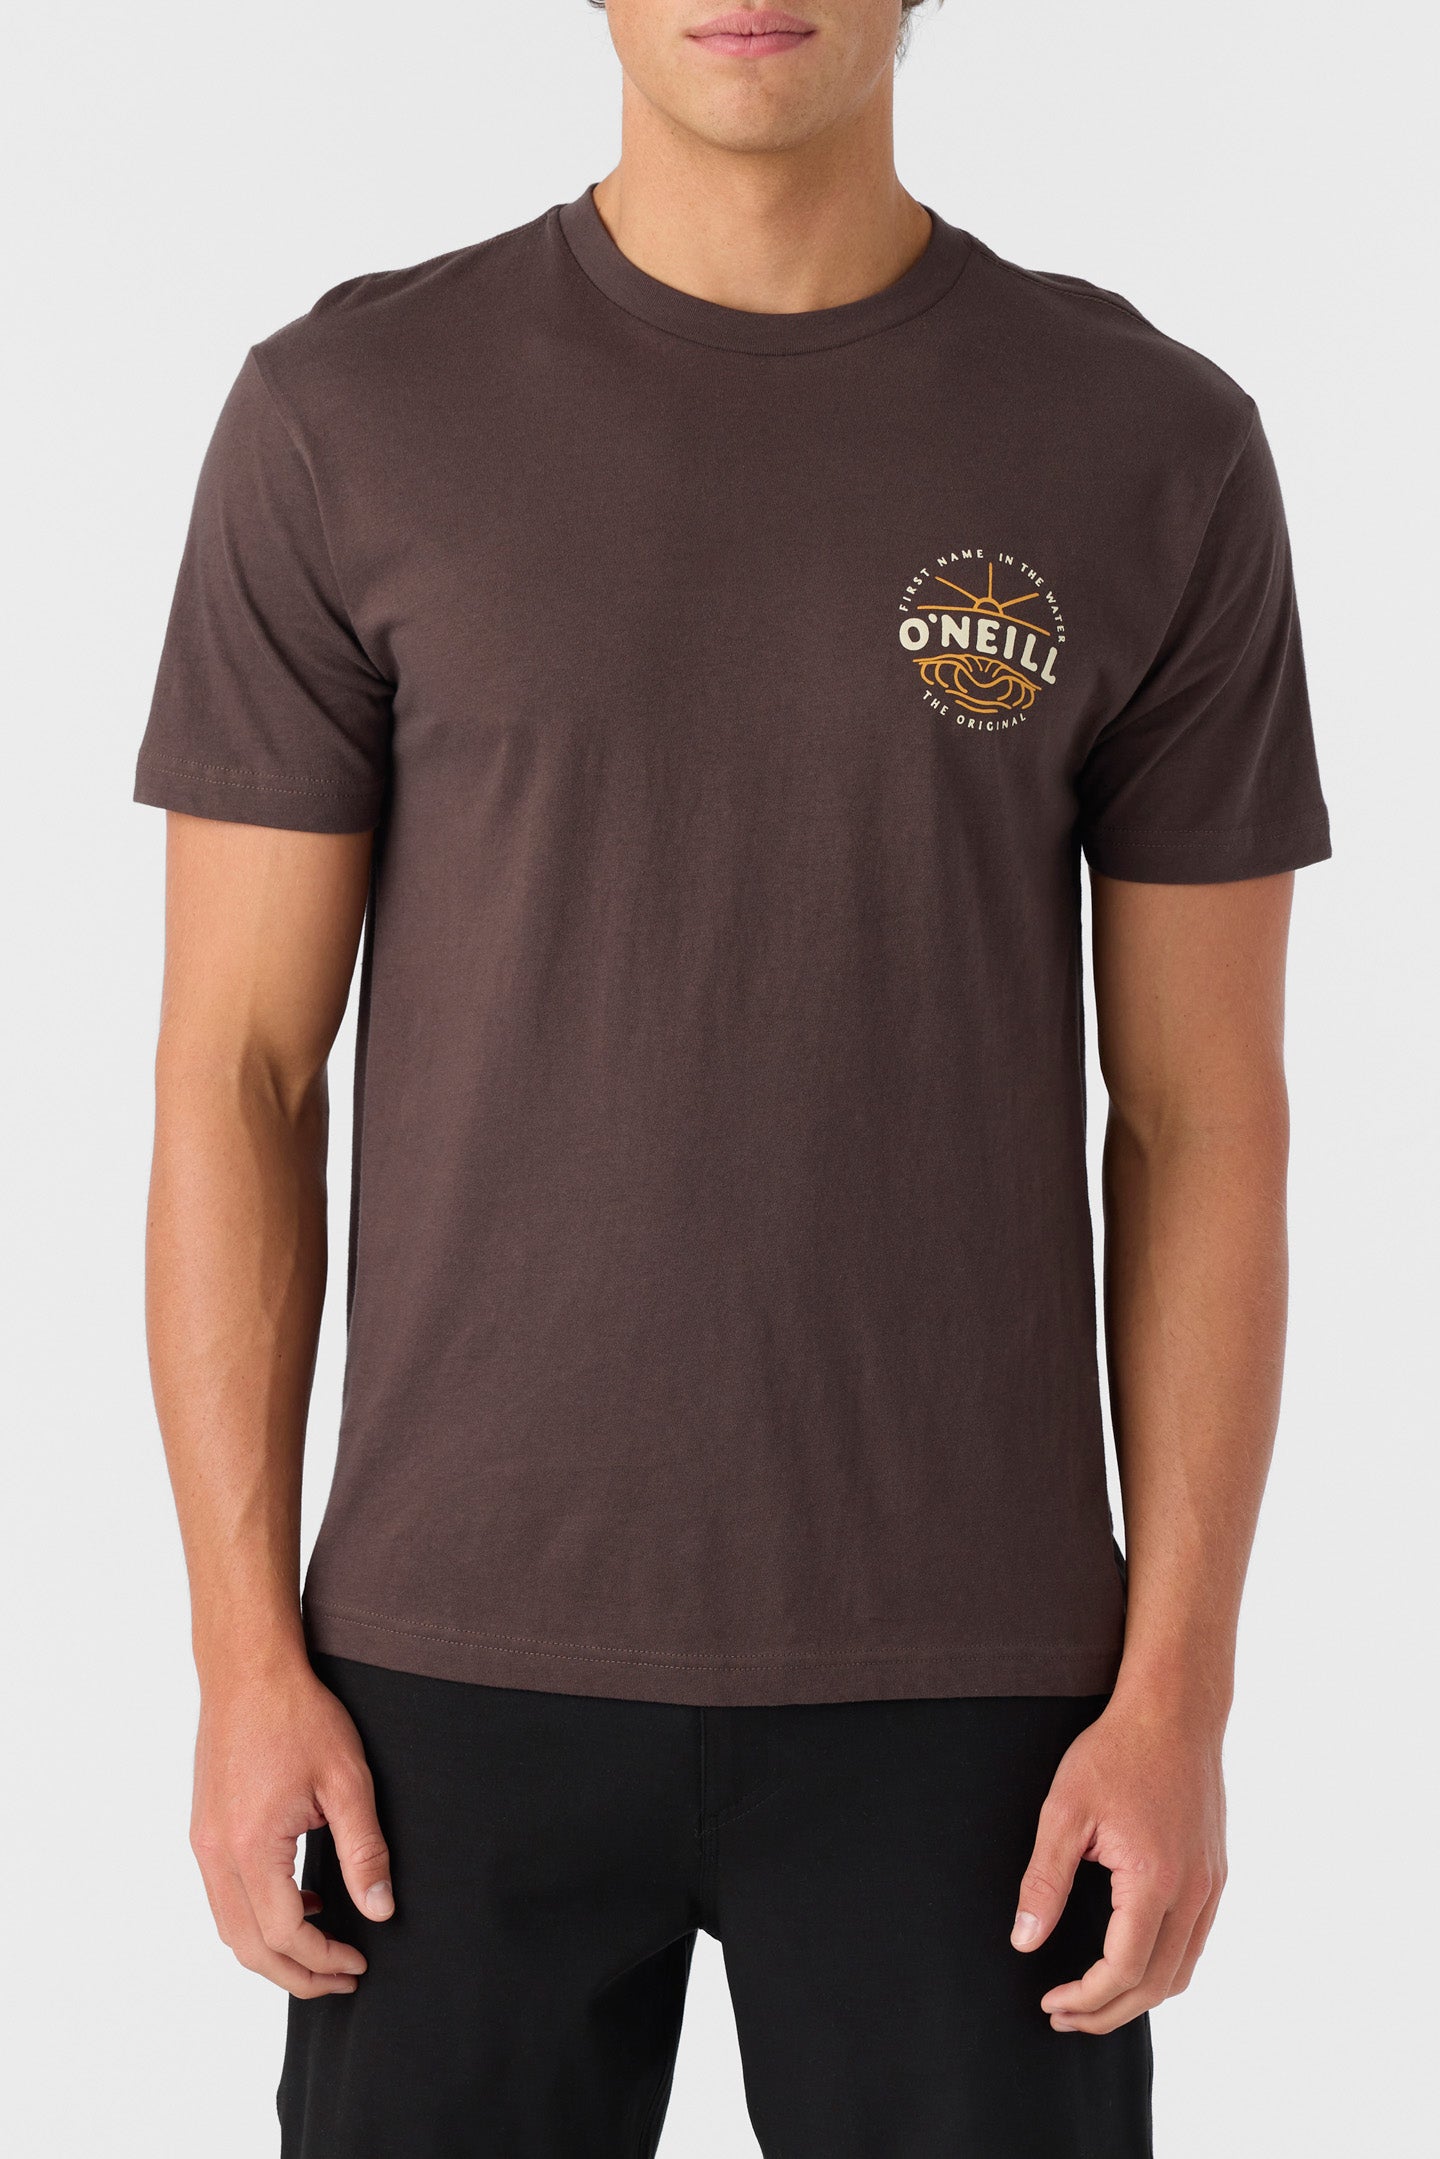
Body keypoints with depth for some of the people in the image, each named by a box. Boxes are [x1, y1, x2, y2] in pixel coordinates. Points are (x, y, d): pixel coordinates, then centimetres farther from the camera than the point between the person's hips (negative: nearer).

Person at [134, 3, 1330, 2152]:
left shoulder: (1158, 450, -1)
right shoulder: (347, 414, -2)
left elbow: (1204, 1117, 1)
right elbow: (235, 1074, -1)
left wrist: (1178, 1693, -5)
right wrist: (248, 1653, -5)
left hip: (962, 1681, 0)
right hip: (464, 1670, 0)